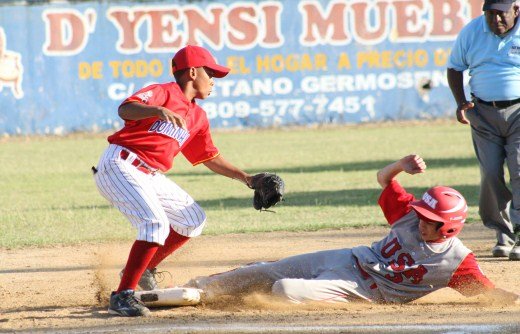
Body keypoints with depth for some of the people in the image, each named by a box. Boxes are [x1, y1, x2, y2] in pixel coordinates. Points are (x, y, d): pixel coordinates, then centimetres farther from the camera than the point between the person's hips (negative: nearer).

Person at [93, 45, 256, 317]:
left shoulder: (197, 117, 18)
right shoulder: (163, 93, -8)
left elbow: (211, 159, 26)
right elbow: (125, 109, -25)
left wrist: (244, 178, 18)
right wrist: (158, 111, -42)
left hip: (152, 177, 9)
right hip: (120, 165, -9)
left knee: (193, 220, 15)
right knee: (156, 223, -26)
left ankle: (144, 270, 26)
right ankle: (123, 296, -26)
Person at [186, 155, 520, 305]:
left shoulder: (457, 261, -17)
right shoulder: (410, 215, -4)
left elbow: (487, 290, -14)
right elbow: (383, 178, 5)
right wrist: (403, 165, -15)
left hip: (359, 288, -5)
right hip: (347, 258, 5)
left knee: (285, 290, -20)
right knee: (265, 272, 7)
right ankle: (202, 288, 25)